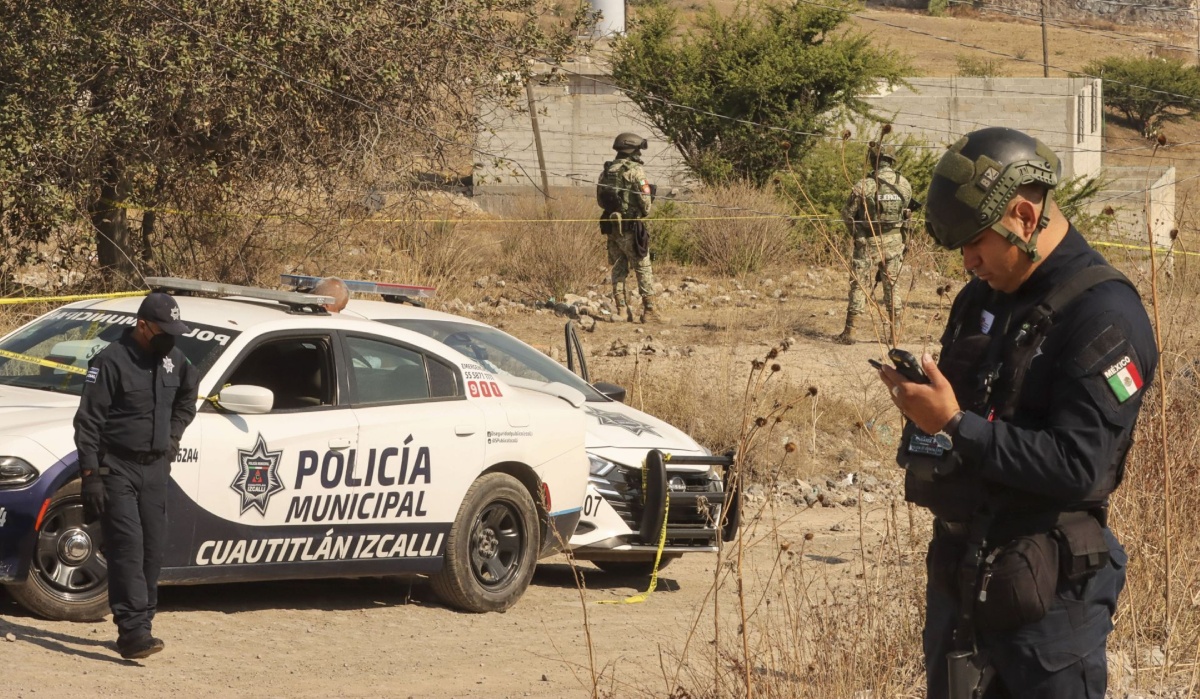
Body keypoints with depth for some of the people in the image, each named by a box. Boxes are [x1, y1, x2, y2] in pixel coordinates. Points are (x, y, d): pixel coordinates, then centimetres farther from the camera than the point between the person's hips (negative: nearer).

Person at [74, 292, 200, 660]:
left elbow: (187, 398, 29)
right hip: (117, 468, -6)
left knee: (153, 547, 5)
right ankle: (133, 629, -20)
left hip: (155, 468, 7)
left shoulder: (174, 360, 7)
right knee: (127, 546, -14)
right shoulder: (112, 362, -13)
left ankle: (139, 626, 12)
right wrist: (90, 475, -18)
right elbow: (88, 422, -14)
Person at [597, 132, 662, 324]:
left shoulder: (606, 171, 9)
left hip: (611, 226, 6)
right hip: (631, 227, -6)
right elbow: (645, 198, -15)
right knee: (643, 268, -1)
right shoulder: (635, 170, -11)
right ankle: (649, 310, -3)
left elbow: (600, 200, 14)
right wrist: (645, 212, 4)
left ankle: (622, 310, 9)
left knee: (618, 268, 11)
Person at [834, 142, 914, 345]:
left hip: (869, 244, -3)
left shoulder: (864, 186, -15)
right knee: (891, 287, 14)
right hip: (894, 242, 3)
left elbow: (848, 214, -6)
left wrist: (855, 234, 11)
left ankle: (849, 333, 3)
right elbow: (905, 212, 8)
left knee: (859, 286, 4)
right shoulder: (904, 185, -3)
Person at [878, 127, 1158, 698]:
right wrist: (919, 402, -2)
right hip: (958, 570, 8)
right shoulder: (983, 298, 10)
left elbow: (1078, 467, -23)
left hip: (1047, 590, -8)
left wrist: (956, 427, -24)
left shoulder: (1104, 317, -16)